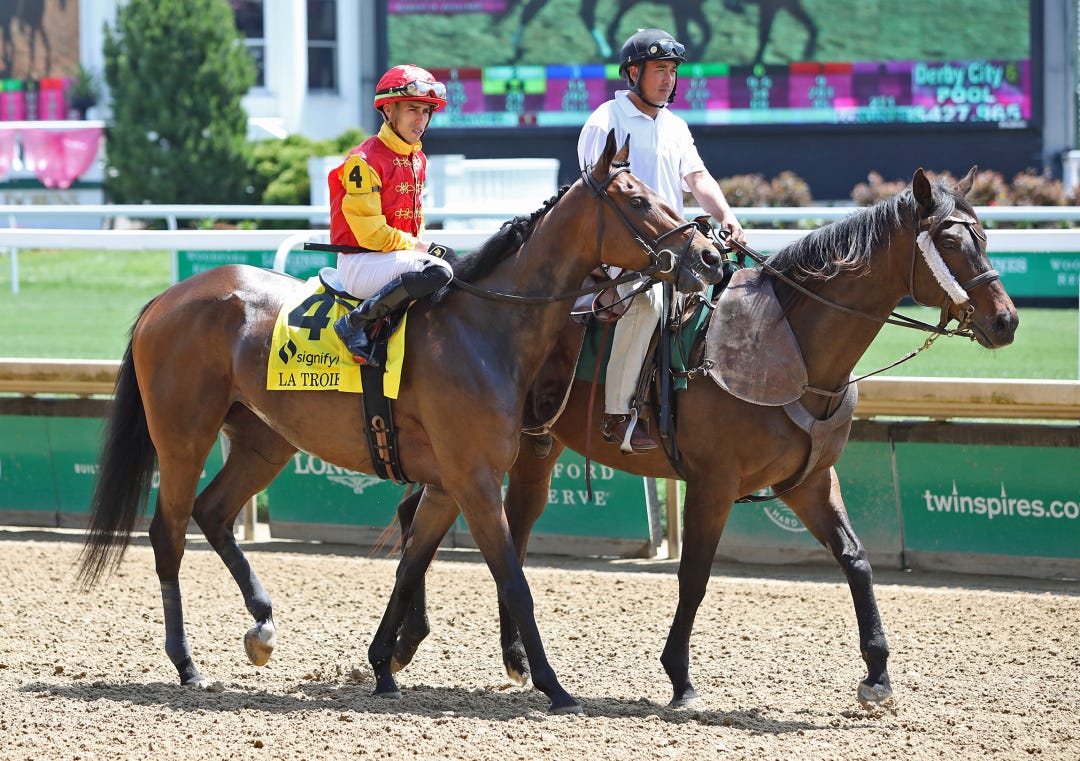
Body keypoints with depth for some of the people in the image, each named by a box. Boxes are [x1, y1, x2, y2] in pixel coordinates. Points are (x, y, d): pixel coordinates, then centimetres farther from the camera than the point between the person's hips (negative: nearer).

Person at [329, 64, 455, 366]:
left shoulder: (418, 159, 14)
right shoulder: (365, 161, -14)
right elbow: (371, 233, -18)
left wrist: (425, 247, 5)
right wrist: (420, 247, -13)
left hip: (402, 252, 9)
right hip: (360, 264, -9)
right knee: (437, 271, -32)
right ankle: (355, 323, -25)